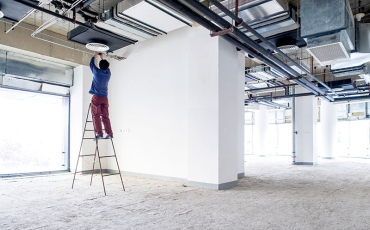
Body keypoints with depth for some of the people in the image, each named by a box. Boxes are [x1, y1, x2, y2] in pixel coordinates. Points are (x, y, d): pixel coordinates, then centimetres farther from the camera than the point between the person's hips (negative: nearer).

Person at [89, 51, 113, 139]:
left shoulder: (97, 72, -3)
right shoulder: (108, 73, 8)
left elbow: (91, 64, 17)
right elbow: (106, 67, 31)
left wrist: (95, 56, 30)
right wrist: (102, 58, 40)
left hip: (97, 97, -4)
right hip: (105, 98, 4)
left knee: (96, 115, -5)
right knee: (105, 116, 4)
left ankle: (99, 133, -13)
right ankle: (109, 133, -2)